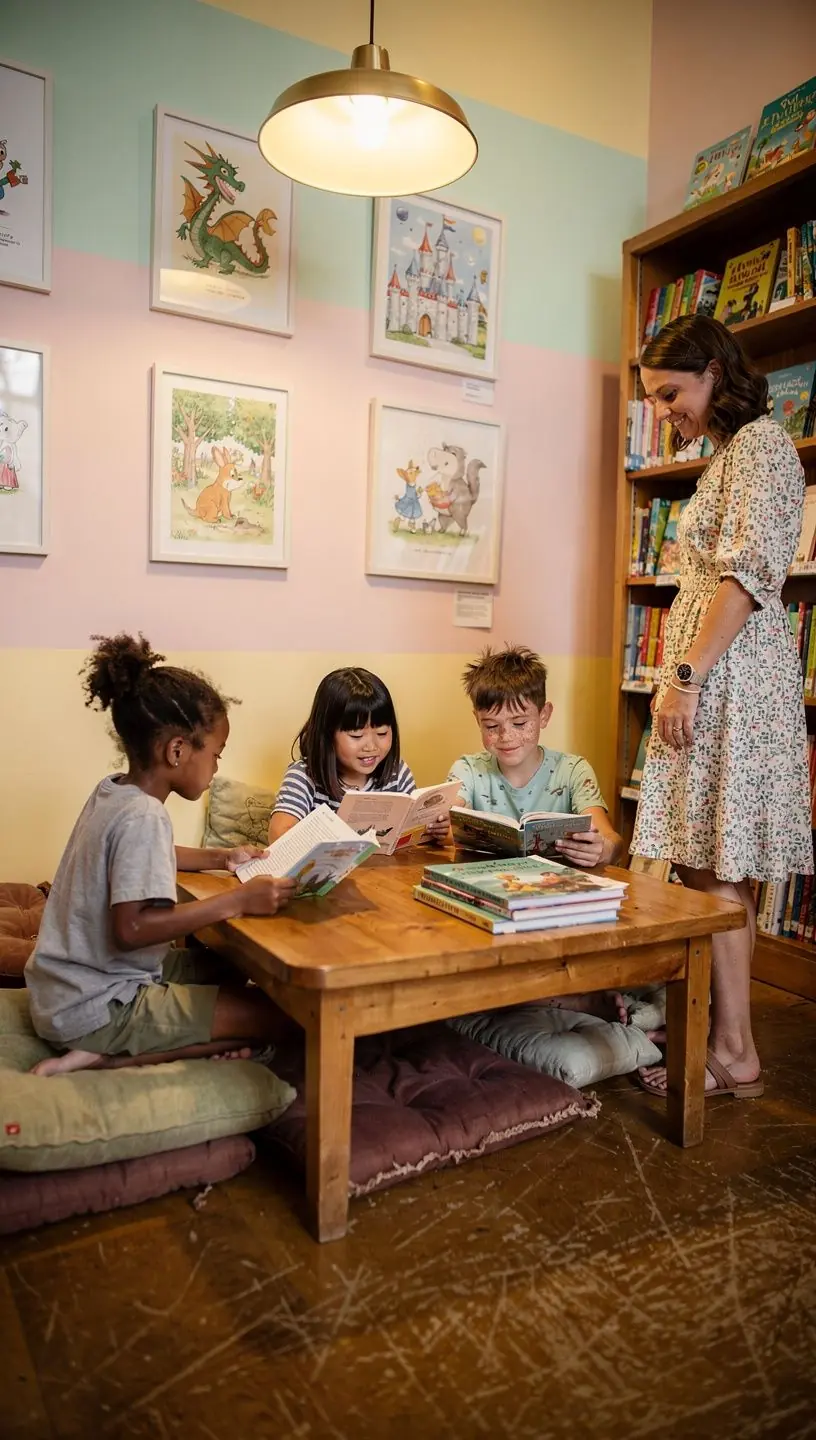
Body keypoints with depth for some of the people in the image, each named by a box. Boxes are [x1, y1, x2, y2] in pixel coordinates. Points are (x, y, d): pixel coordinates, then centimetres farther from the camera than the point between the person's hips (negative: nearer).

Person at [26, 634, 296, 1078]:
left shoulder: (113, 791, 5)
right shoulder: (142, 817, -24)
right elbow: (131, 928, -31)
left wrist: (220, 858, 15)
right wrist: (238, 900, -30)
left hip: (66, 987, 10)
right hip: (93, 1007, -10)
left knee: (227, 966, 19)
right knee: (272, 1013, -10)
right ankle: (105, 1052, -10)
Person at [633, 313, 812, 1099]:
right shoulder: (727, 455, 23)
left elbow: (747, 571, -18)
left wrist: (686, 675, -21)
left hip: (728, 672, -10)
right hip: (705, 671, 10)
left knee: (715, 866, -7)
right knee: (700, 860, 10)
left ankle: (734, 1053, 3)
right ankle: (705, 1024, 19)